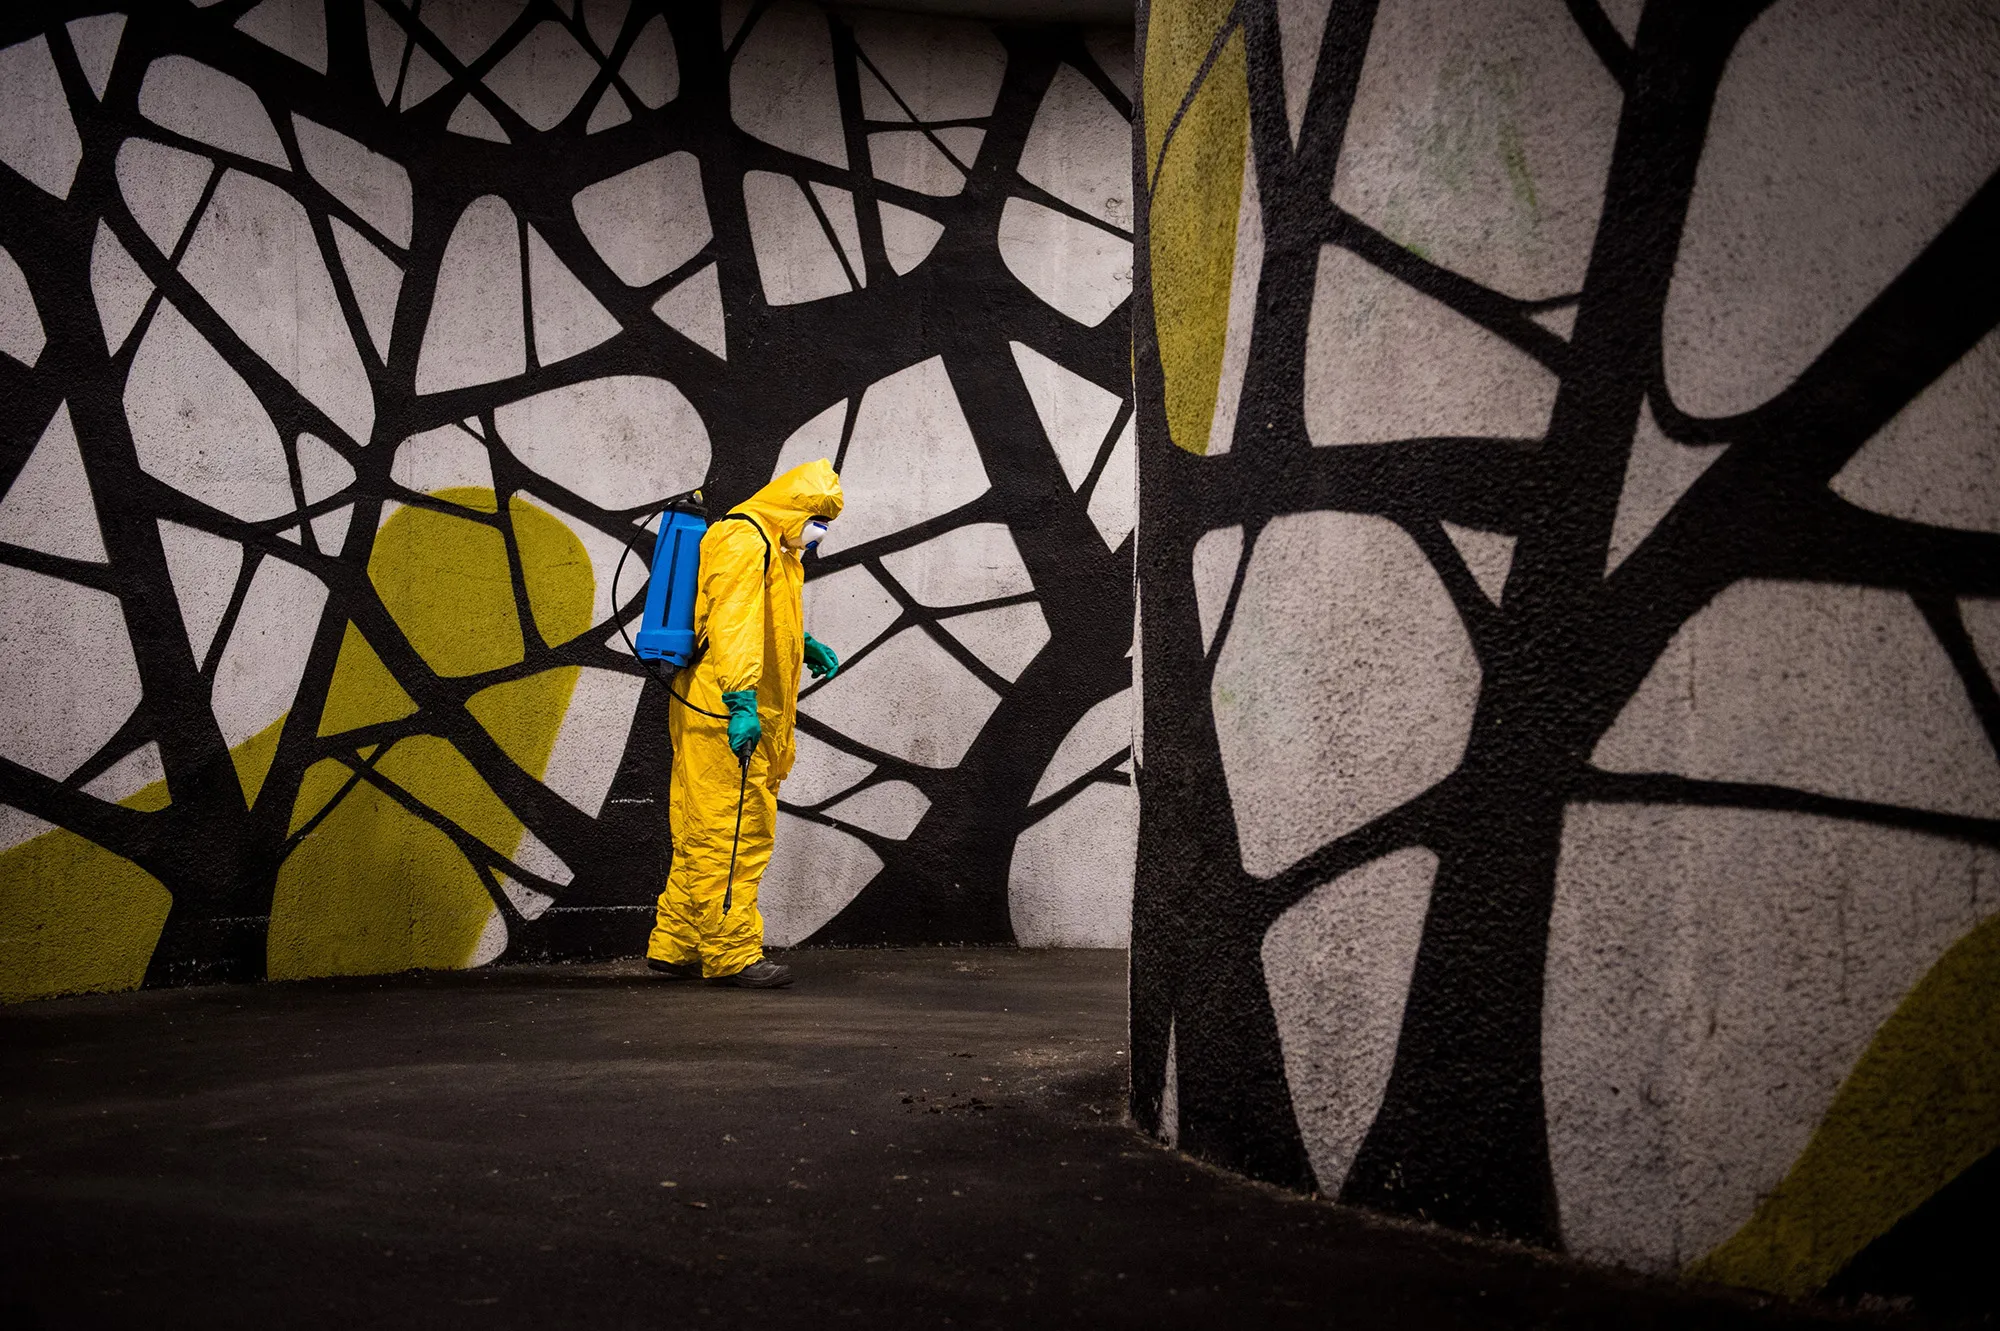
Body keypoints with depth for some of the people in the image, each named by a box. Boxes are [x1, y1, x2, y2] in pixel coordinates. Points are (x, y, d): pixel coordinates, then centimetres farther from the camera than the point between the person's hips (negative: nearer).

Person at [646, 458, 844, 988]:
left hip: (743, 717, 10)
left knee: (703, 835, 14)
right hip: (724, 715, -10)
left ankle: (674, 947, 21)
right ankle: (733, 954, -6)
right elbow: (733, 620, -25)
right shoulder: (743, 539, -13)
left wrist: (807, 645, 21)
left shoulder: (773, 547, 22)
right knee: (732, 832, -8)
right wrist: (742, 698, -35)